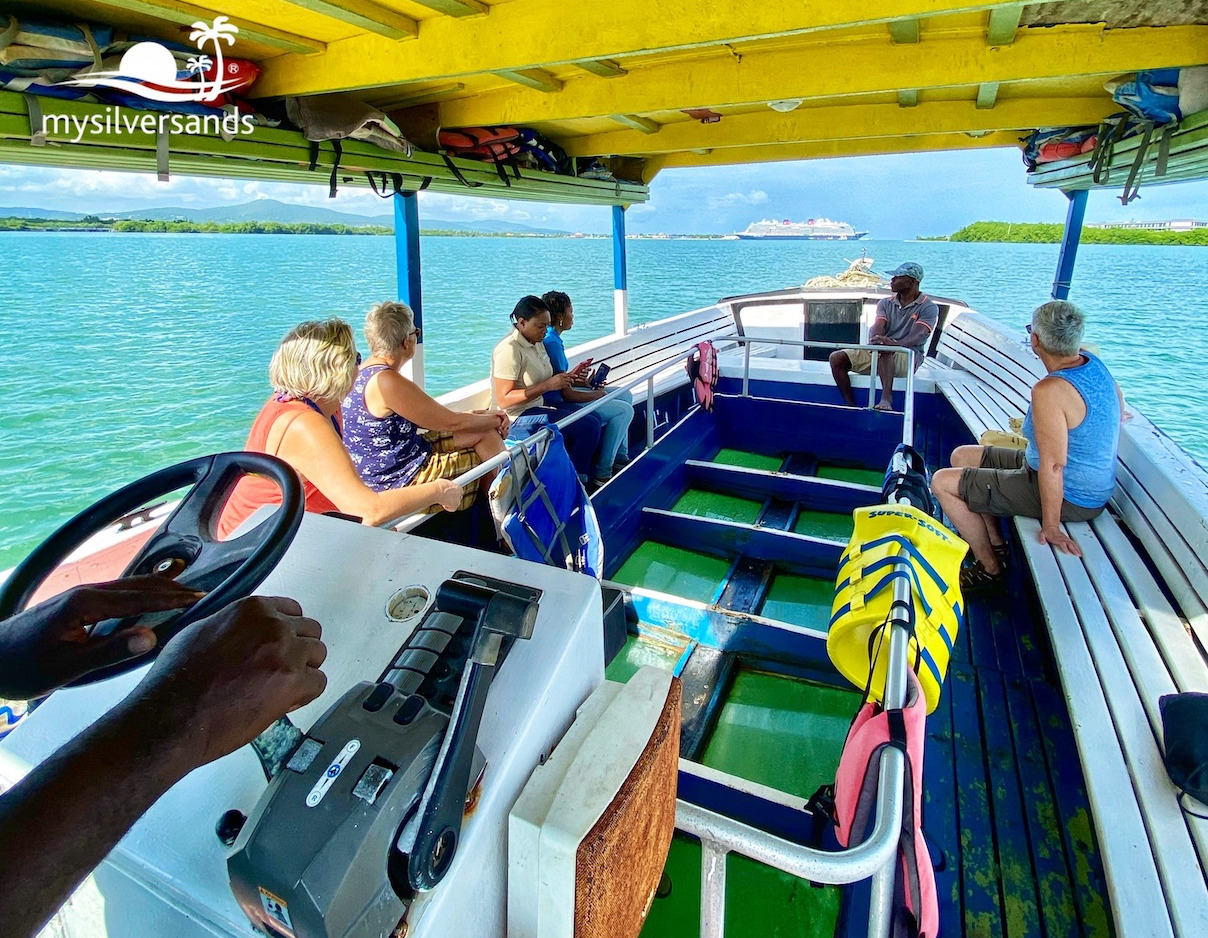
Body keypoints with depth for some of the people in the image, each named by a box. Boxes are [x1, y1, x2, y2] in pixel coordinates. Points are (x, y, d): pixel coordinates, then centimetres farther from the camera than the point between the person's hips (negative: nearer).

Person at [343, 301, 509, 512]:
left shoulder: (365, 373, 6)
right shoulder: (386, 382, -25)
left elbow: (434, 416, 8)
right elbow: (451, 422, -18)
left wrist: (486, 417, 2)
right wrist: (496, 420, -1)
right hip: (398, 482, -9)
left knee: (486, 432, 8)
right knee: (488, 435, -2)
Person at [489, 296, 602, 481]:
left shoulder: (537, 342, 9)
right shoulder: (509, 350, -19)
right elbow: (504, 400, -25)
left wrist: (564, 378, -2)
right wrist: (548, 385, -26)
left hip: (539, 405, 10)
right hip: (518, 416, -10)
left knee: (594, 417, 5)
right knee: (589, 426, -17)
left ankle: (585, 473, 14)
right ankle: (575, 479, 0)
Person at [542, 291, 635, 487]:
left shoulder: (549, 338, 7)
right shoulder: (552, 343, -24)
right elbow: (567, 395, -24)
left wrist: (584, 382, 2)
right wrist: (597, 394, -9)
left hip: (561, 395, 10)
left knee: (624, 395, 15)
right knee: (624, 409, -10)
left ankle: (619, 456, 21)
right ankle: (602, 472, -4)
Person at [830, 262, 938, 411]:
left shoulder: (929, 307, -1)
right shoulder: (885, 302, 13)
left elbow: (917, 335, -20)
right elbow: (877, 328, -6)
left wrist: (896, 344, -42)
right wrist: (875, 341, -32)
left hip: (908, 357, -5)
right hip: (878, 352, 5)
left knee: (885, 350, -41)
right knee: (836, 358, -15)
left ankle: (886, 399, -52)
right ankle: (850, 405, -20)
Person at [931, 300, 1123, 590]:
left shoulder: (1050, 390, -31)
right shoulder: (1094, 363, -2)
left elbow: (1053, 465, -30)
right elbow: (1119, 402, 20)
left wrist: (1051, 526, -24)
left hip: (1067, 498, -10)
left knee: (943, 482, -7)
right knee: (961, 456, 16)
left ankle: (990, 568, 7)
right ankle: (995, 544, 23)